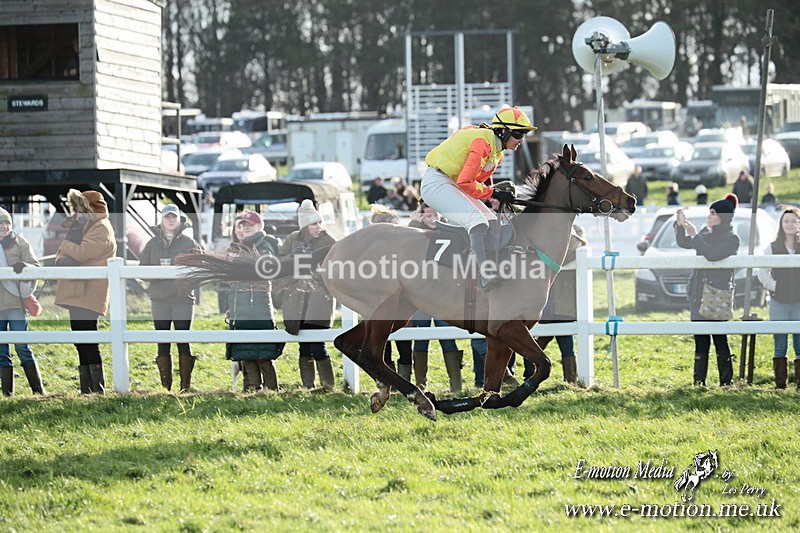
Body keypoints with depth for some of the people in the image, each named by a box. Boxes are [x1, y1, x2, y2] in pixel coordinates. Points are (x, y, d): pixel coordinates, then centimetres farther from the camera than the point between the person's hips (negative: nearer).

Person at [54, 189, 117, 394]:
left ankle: (98, 390, -12)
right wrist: (62, 259, -5)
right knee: (82, 345, 11)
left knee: (89, 344, -12)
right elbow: (63, 254, 18)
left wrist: (66, 245, -2)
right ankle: (86, 391, 14)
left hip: (87, 295, -10)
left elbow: (81, 252, -20)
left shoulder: (100, 230, -8)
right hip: (77, 294, 10)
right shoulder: (85, 227, 22)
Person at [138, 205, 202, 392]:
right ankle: (165, 386, 6)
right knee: (163, 343, 2)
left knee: (184, 342, -3)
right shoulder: (153, 243, 12)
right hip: (159, 299, 2)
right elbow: (143, 269, 6)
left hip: (183, 298, -2)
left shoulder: (189, 243, 7)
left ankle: (185, 385, 0)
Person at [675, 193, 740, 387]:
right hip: (698, 293, 7)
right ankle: (699, 381, 10)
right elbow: (683, 243, 18)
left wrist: (694, 234, -21)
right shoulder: (707, 233, 13)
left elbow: (712, 254, -25)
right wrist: (680, 225, 2)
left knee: (719, 337, -7)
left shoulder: (731, 239, -9)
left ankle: (727, 380, -2)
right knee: (700, 340, 8)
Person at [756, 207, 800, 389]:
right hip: (779, 304, 0)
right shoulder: (772, 248, 6)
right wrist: (774, 287, -4)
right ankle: (780, 384, 5)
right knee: (780, 346, 2)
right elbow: (762, 273, 7)